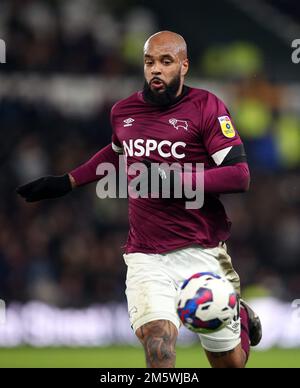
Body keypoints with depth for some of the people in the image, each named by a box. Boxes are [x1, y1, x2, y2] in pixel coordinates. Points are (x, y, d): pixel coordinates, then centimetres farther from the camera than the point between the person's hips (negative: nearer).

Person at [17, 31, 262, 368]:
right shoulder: (123, 111, 10)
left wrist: (175, 180, -20)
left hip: (201, 253, -2)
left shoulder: (205, 107, -6)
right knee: (156, 339, -24)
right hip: (145, 257, 3)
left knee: (228, 363, 9)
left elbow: (240, 176, -13)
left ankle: (241, 319, 43)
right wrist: (67, 182, 30)